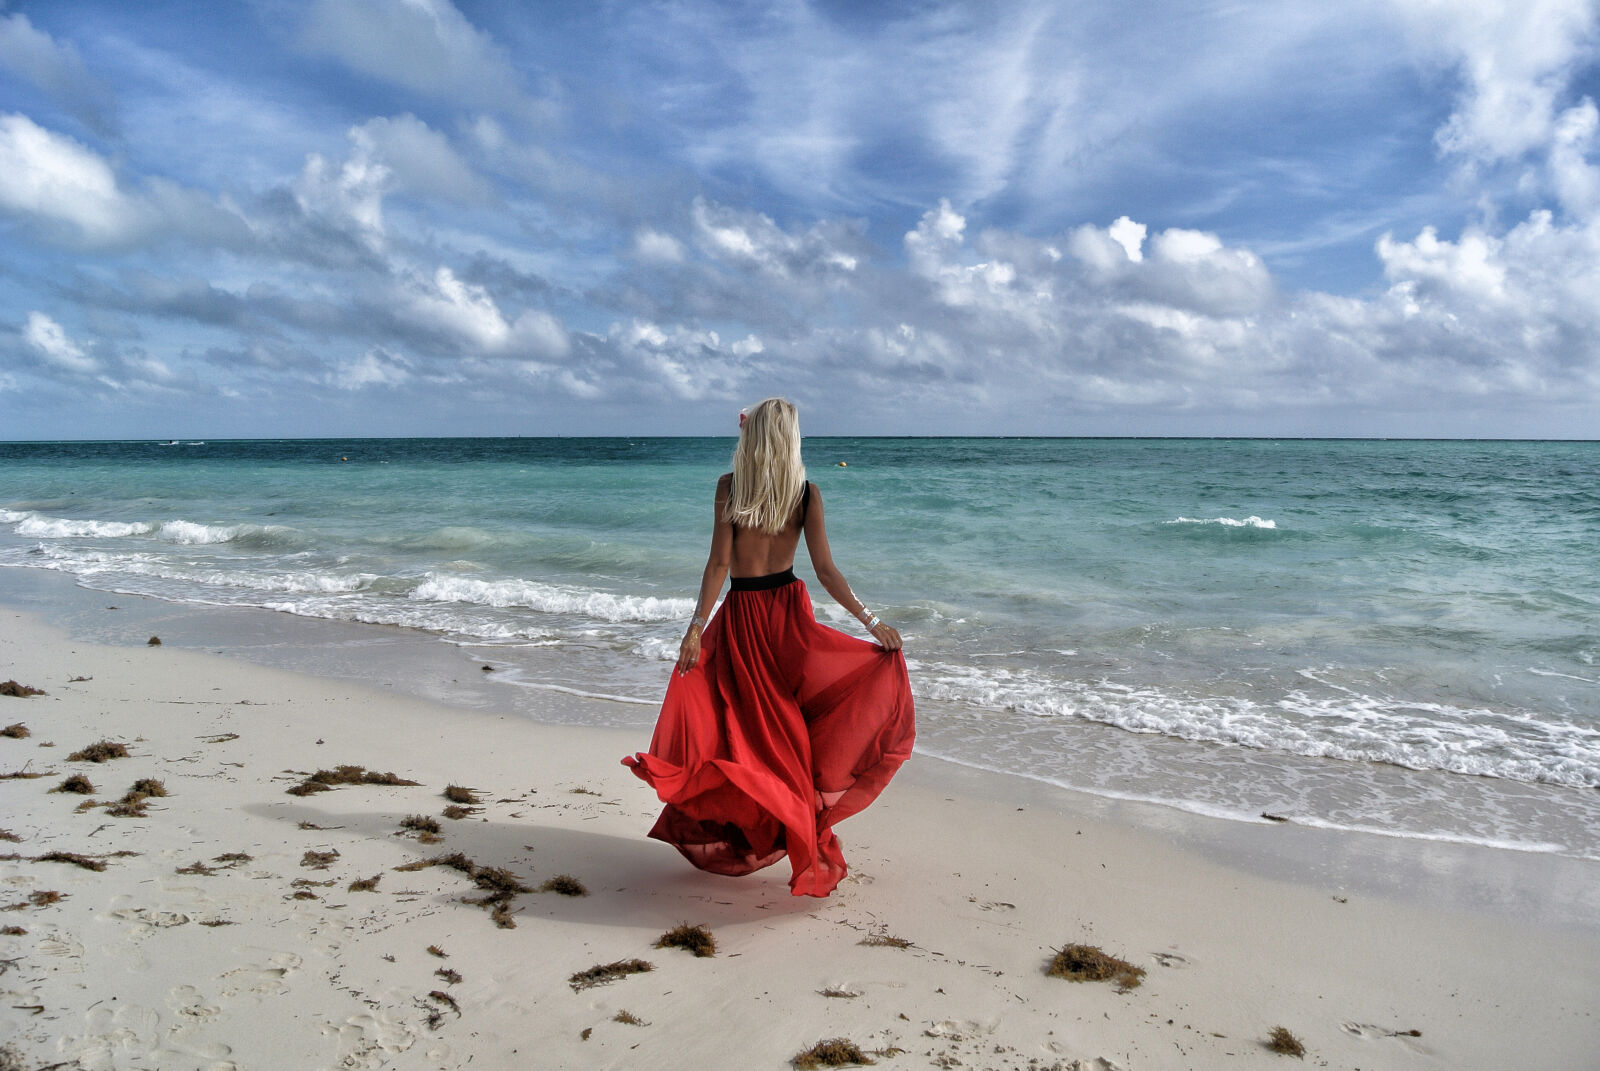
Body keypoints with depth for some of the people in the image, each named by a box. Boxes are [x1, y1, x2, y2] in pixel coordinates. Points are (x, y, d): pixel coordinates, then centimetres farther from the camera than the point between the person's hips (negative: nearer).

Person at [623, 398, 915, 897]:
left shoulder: (728, 486, -7)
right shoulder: (807, 492, -4)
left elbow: (719, 563, -12)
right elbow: (826, 570, -6)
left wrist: (696, 625, -11)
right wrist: (871, 620, 1)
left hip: (741, 616, -1)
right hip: (788, 610, 2)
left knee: (748, 723, 9)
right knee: (790, 724, 15)